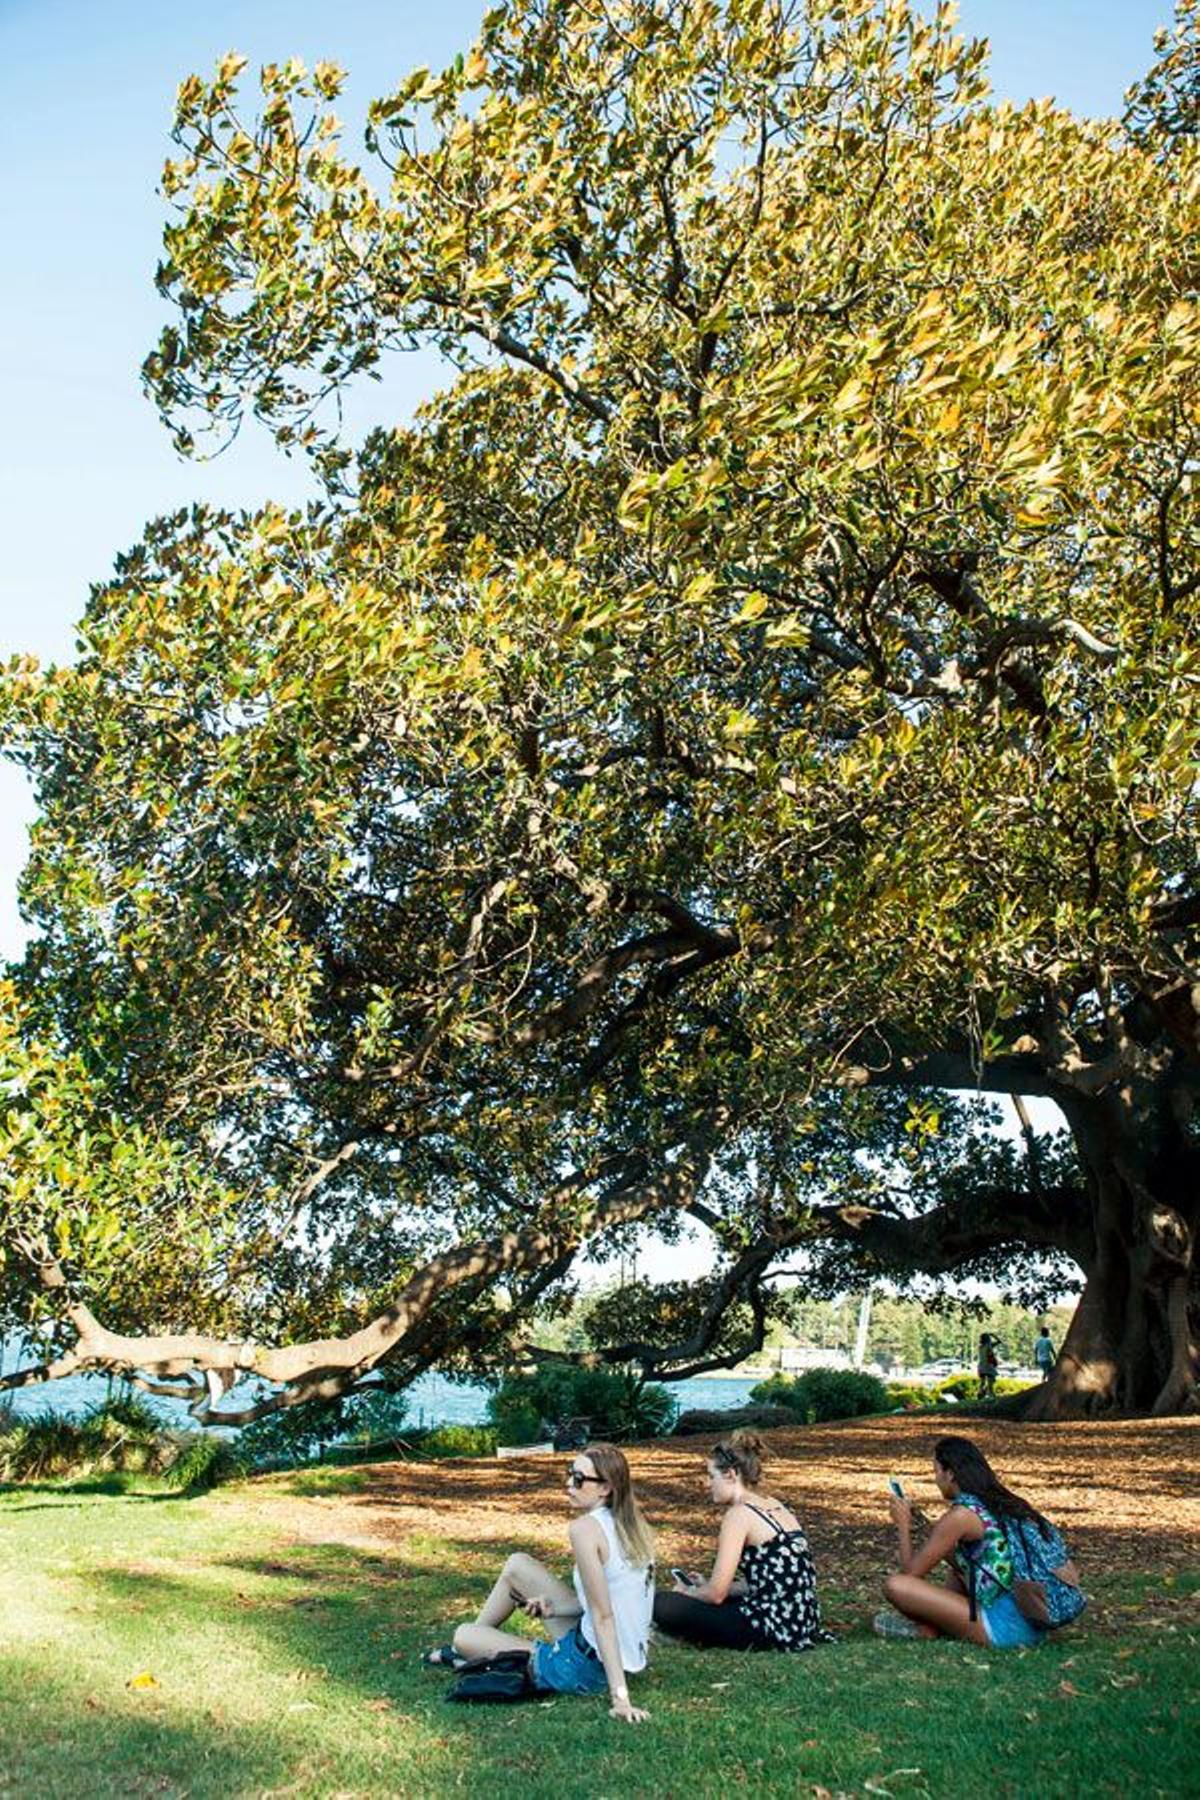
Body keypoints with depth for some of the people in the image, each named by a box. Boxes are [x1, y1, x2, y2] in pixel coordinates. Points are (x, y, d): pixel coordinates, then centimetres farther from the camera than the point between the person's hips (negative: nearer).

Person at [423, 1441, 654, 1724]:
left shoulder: (585, 1527, -22)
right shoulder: (632, 1523, 3)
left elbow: (603, 1615, -24)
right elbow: (610, 1597, 8)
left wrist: (619, 1695, -24)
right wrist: (553, 1607, 1)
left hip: (587, 1668, -8)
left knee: (463, 1634, 4)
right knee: (516, 1565, 17)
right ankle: (464, 1649, 35)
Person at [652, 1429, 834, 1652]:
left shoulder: (740, 1514, -12)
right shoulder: (776, 1507, 13)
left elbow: (716, 1594, -12)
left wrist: (687, 1592, 9)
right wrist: (701, 1588, 21)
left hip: (774, 1626, -9)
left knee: (661, 1604, -7)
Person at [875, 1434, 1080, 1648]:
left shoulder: (961, 1515, -11)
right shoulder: (1006, 1503, 11)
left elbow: (911, 1572, -4)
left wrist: (903, 1525, 12)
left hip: (1006, 1628, -8)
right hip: (1036, 1624, 8)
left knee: (895, 1585, -13)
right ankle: (940, 1623, 16)